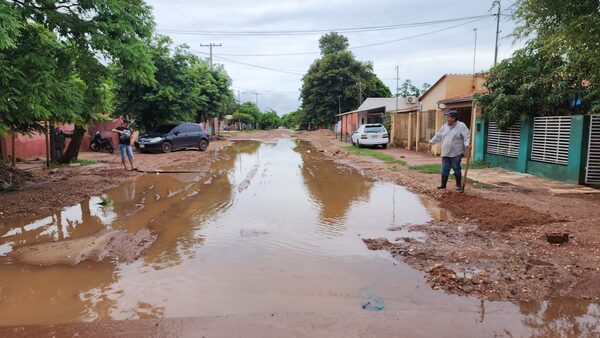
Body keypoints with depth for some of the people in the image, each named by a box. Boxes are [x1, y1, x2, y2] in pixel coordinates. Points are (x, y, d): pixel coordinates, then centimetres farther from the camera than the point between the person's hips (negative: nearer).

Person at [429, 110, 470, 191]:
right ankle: (443, 185, 18)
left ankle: (459, 185, 15)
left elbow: (467, 136, -15)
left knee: (457, 169, 2)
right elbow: (438, 136, 20)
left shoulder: (461, 126, -8)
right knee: (445, 169, 8)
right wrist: (431, 142, 21)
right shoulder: (445, 127, 11)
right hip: (445, 153, 5)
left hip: (456, 154, -5)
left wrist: (467, 144, -30)